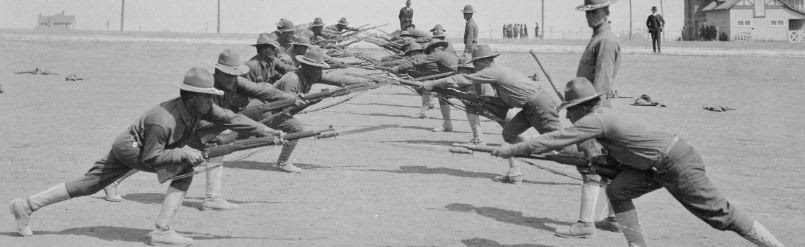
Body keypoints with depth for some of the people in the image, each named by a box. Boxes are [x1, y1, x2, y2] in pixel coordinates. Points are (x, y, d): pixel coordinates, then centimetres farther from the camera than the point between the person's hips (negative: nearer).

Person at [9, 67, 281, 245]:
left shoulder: (200, 107, -10)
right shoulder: (164, 120, -32)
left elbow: (229, 118, -8)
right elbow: (150, 158, -25)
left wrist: (266, 131, -12)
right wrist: (183, 152, -31)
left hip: (124, 146, 8)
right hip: (130, 148, -8)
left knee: (87, 184, 13)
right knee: (185, 171, -18)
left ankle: (26, 205, 18)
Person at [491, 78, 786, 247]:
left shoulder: (596, 120, -19)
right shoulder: (601, 114, 9)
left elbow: (554, 139, -20)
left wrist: (511, 150, -14)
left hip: (678, 163, -9)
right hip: (659, 165, 9)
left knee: (721, 214, -4)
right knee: (617, 190, 1)